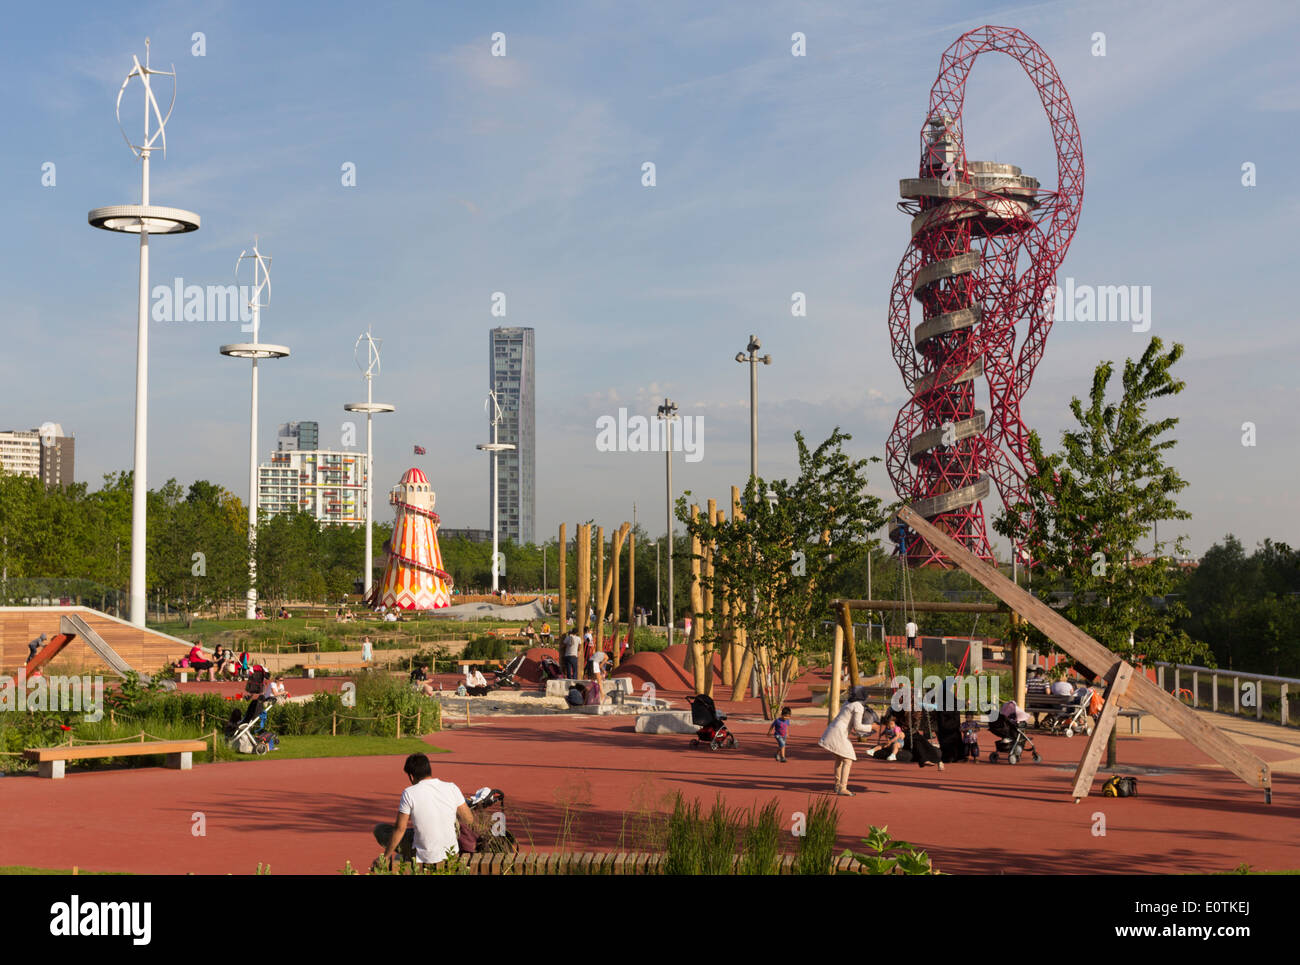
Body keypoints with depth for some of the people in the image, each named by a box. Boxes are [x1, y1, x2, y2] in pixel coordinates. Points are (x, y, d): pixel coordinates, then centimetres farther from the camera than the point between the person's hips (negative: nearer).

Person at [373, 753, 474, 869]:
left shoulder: (409, 793, -15)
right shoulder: (452, 788, -6)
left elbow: (399, 829, -11)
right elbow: (469, 820, 1)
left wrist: (385, 857, 1)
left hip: (424, 858, -4)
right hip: (452, 853, 4)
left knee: (379, 829, 15)